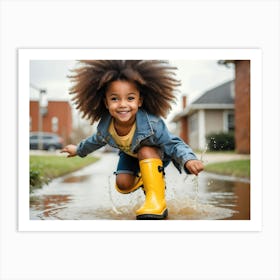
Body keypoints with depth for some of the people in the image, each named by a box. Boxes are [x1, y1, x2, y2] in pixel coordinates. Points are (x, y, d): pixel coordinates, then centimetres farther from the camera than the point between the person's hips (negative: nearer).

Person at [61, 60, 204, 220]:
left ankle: (157, 201, -31)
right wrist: (79, 150, 17)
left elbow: (174, 144, -40)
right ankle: (144, 179, 26)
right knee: (123, 185, -8)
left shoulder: (152, 124, -42)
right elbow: (97, 140, -3)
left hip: (155, 154, -4)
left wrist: (188, 159, -62)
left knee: (145, 151, -35)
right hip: (130, 154, 5)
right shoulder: (105, 127, -28)